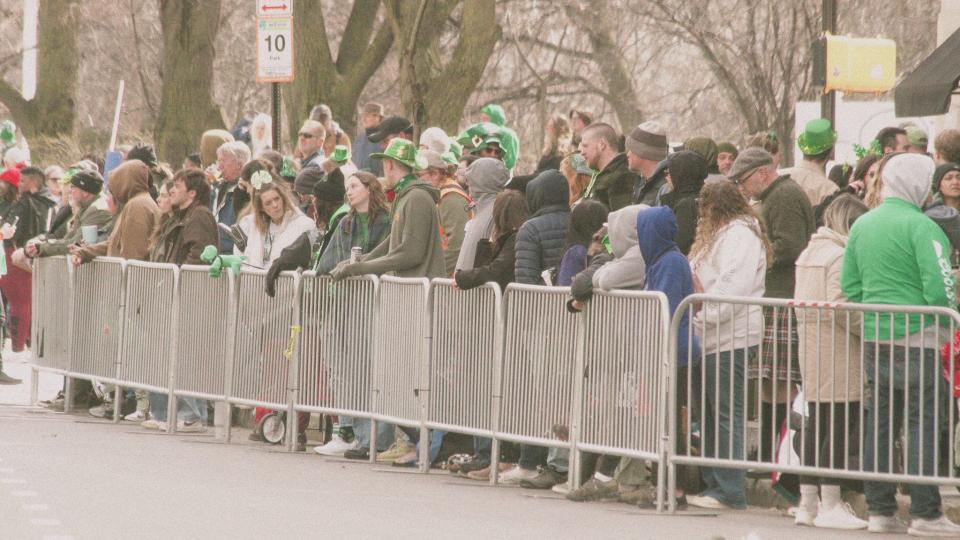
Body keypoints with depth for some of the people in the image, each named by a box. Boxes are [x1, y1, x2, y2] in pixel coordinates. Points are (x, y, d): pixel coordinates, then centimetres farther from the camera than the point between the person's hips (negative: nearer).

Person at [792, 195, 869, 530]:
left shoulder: (809, 252, 17)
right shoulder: (840, 255, -13)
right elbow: (840, 305, -21)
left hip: (810, 346, 9)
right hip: (837, 352, -9)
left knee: (816, 423, 11)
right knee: (841, 424, -6)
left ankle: (807, 503, 13)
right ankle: (830, 505, -6)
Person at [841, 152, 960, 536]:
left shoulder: (861, 225, 9)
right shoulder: (920, 226, -13)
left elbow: (849, 285, 12)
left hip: (874, 338, 7)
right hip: (916, 338, -7)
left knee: (878, 424, 10)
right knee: (923, 424, -2)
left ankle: (879, 510, 12)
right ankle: (925, 514, -3)